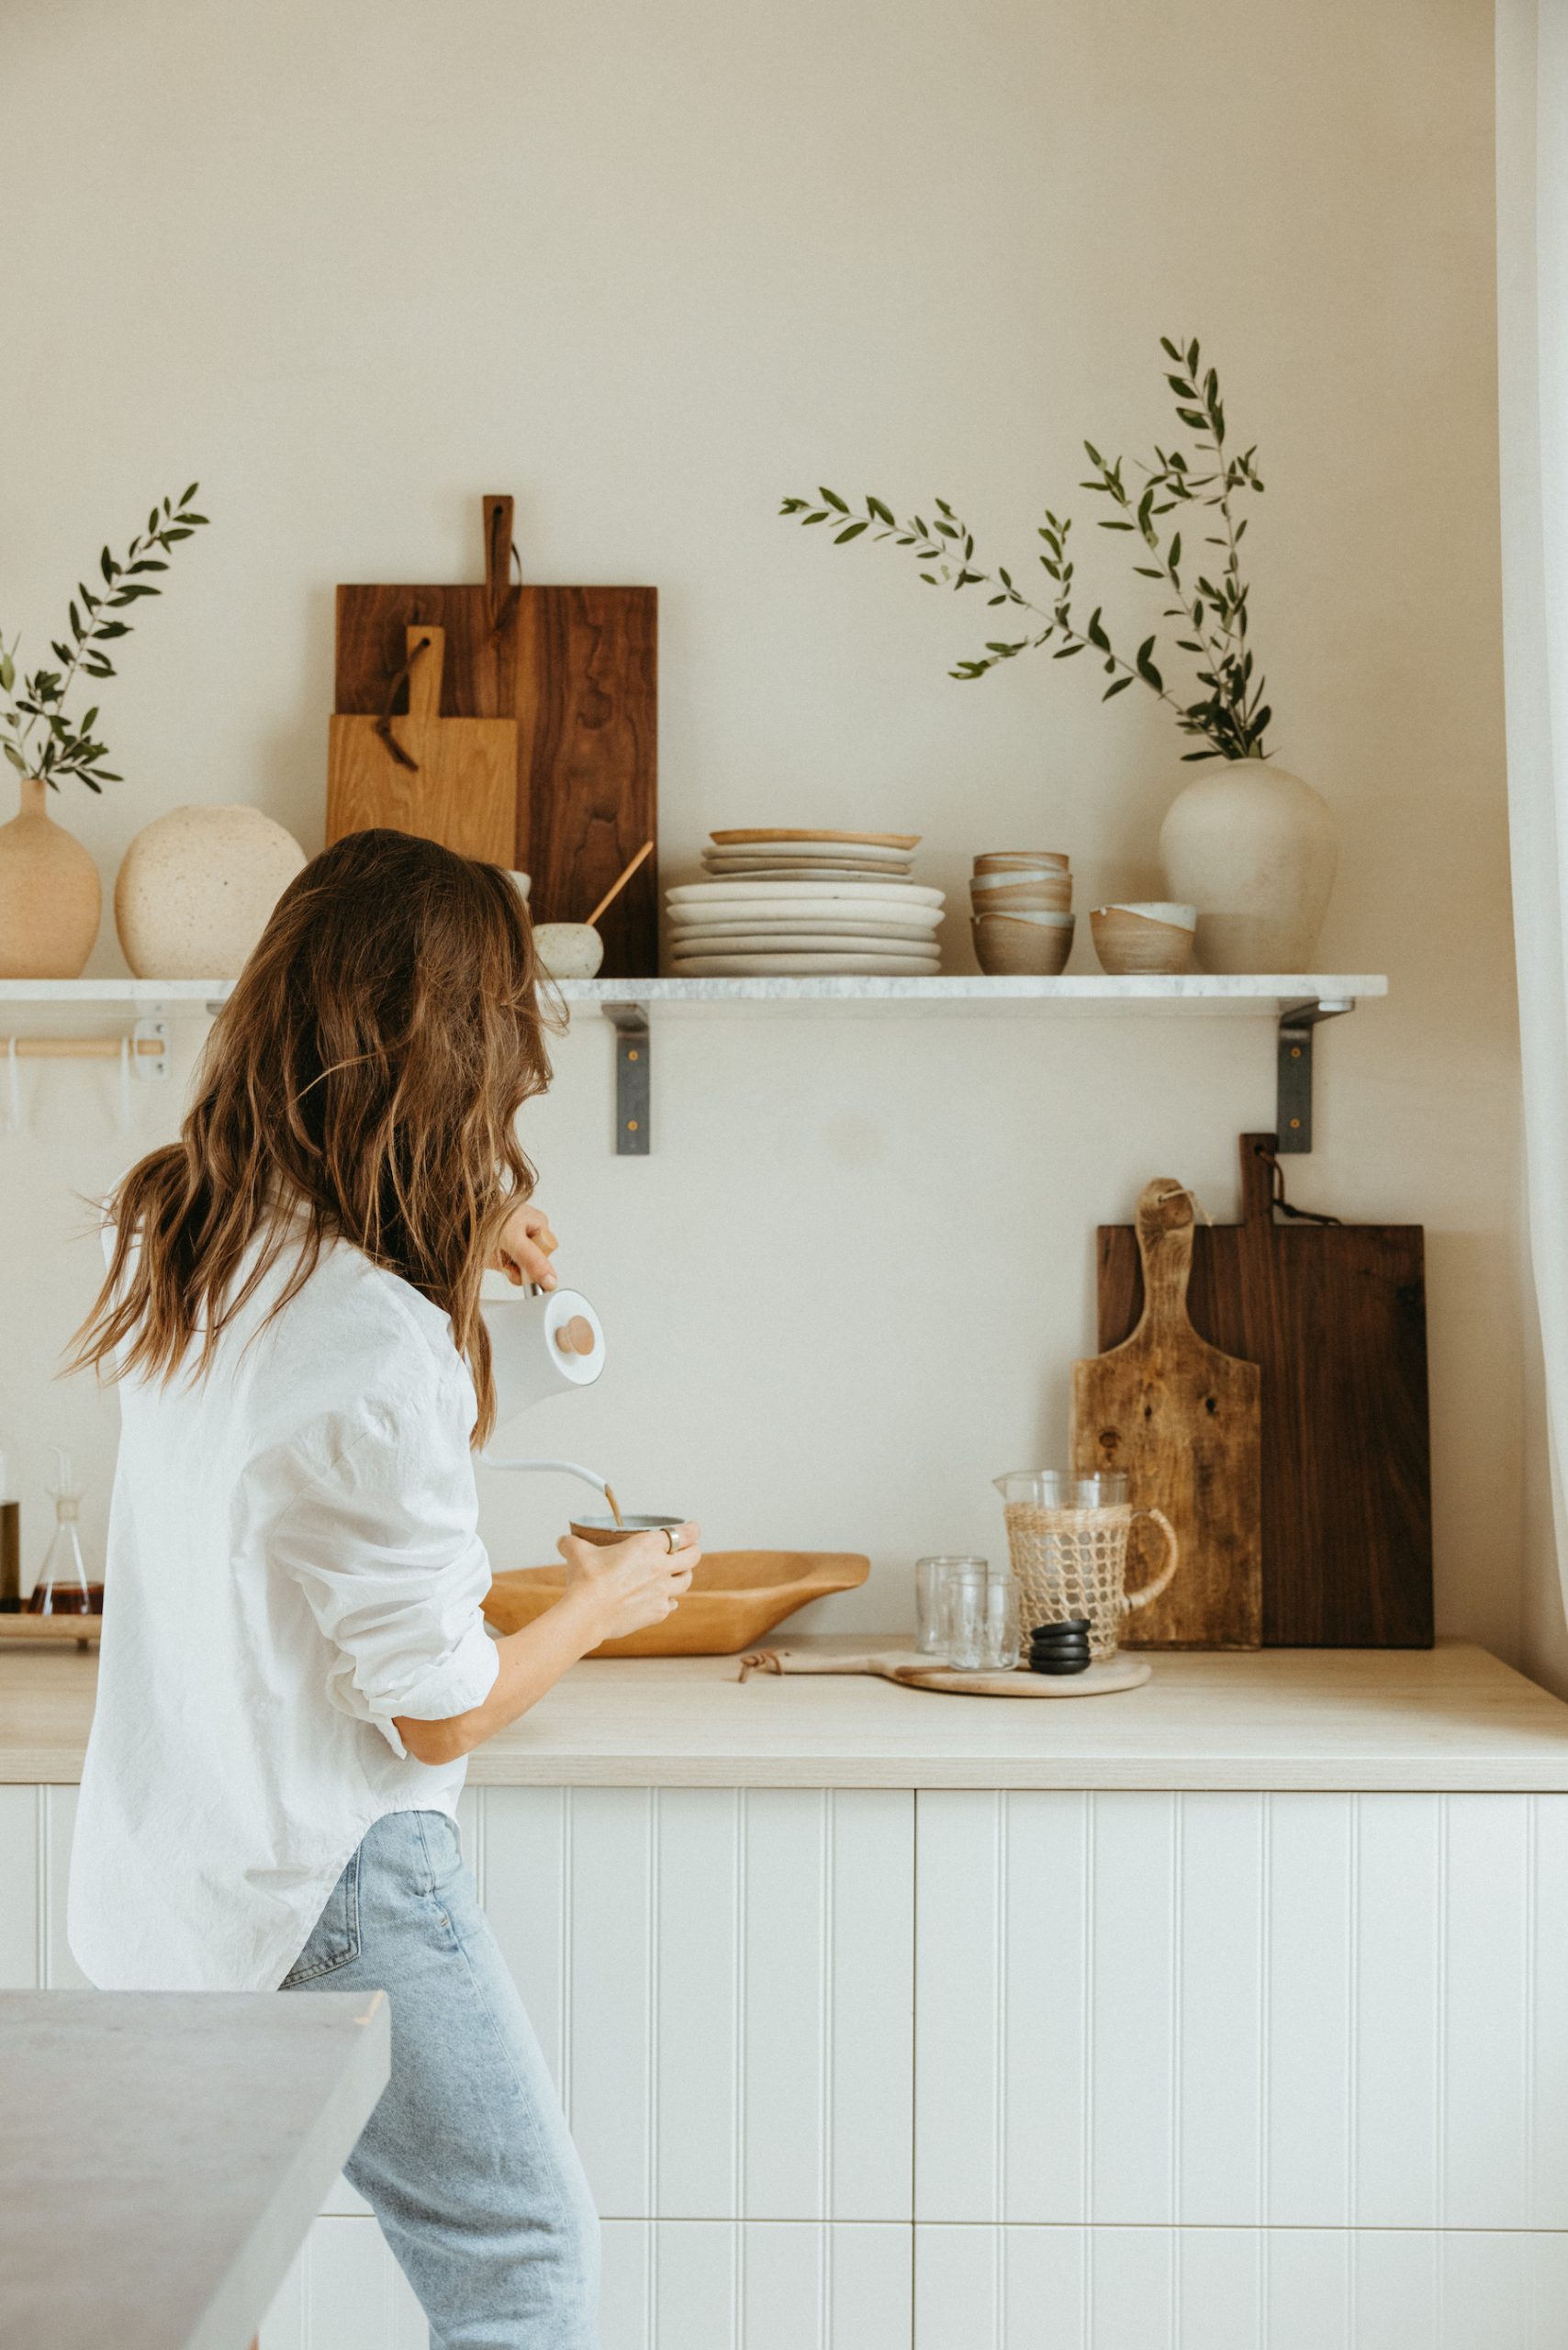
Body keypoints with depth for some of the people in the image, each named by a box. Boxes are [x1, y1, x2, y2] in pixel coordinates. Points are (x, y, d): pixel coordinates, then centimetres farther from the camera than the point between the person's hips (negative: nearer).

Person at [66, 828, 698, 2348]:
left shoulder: (180, 1246, -3)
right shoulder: (383, 1353, -28)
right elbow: (440, 1711, -18)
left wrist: (449, 1250, 19)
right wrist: (606, 1602, -1)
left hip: (168, 1865, 8)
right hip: (328, 1886, -8)